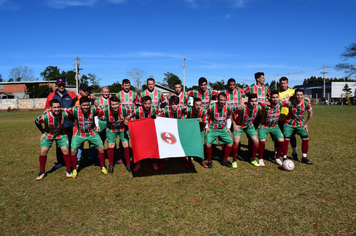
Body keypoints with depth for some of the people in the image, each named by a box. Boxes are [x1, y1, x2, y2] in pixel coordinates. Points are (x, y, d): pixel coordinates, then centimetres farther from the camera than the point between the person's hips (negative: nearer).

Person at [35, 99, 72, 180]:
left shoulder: (64, 114, -29)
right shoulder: (45, 116, -30)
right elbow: (36, 122, -7)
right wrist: (43, 132, -5)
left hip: (61, 134, 0)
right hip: (48, 134, 0)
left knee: (66, 150, -9)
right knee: (43, 151, -7)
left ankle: (68, 170, 10)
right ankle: (42, 172, 14)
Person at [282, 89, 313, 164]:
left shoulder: (306, 103, -12)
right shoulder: (290, 102, -22)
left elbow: (310, 113, 6)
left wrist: (306, 124, 5)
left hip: (300, 124, 3)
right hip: (289, 124, -3)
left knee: (306, 139, -6)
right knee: (286, 139, -14)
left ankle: (304, 157, 11)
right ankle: (284, 158, -1)